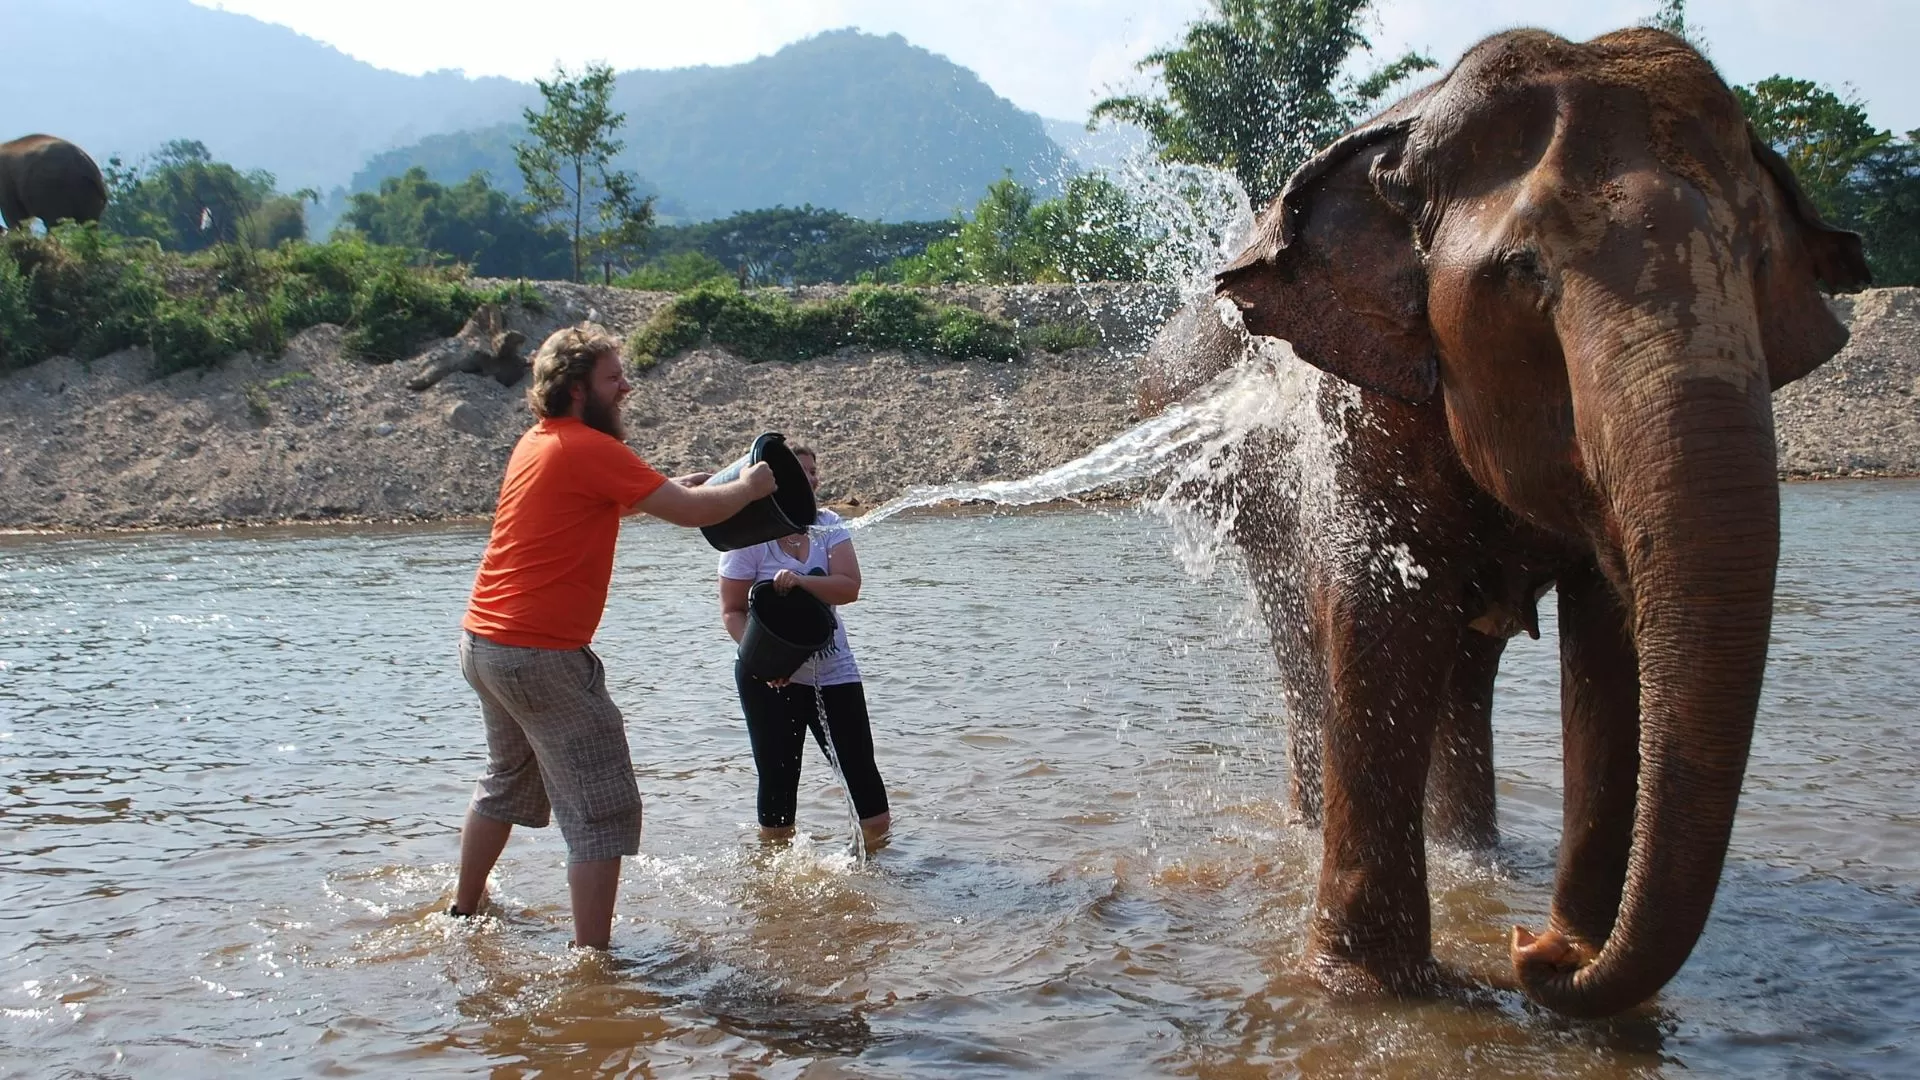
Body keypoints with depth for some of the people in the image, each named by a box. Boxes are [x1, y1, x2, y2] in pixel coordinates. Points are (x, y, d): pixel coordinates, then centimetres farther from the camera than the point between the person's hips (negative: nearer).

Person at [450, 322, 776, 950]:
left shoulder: (539, 441, 12)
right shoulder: (589, 449, -15)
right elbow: (691, 513, -14)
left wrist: (666, 491, 16)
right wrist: (749, 487, 3)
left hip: (482, 640, 10)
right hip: (541, 656, -10)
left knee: (509, 782, 28)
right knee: (603, 811, -4)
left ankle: (464, 909, 42)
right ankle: (592, 956, -4)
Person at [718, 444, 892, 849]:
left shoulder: (827, 525, 1)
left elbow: (849, 587, -12)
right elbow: (732, 611, -8)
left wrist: (800, 581, -29)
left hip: (833, 671, 3)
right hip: (770, 678, -3)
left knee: (862, 774, 2)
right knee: (777, 781, 3)